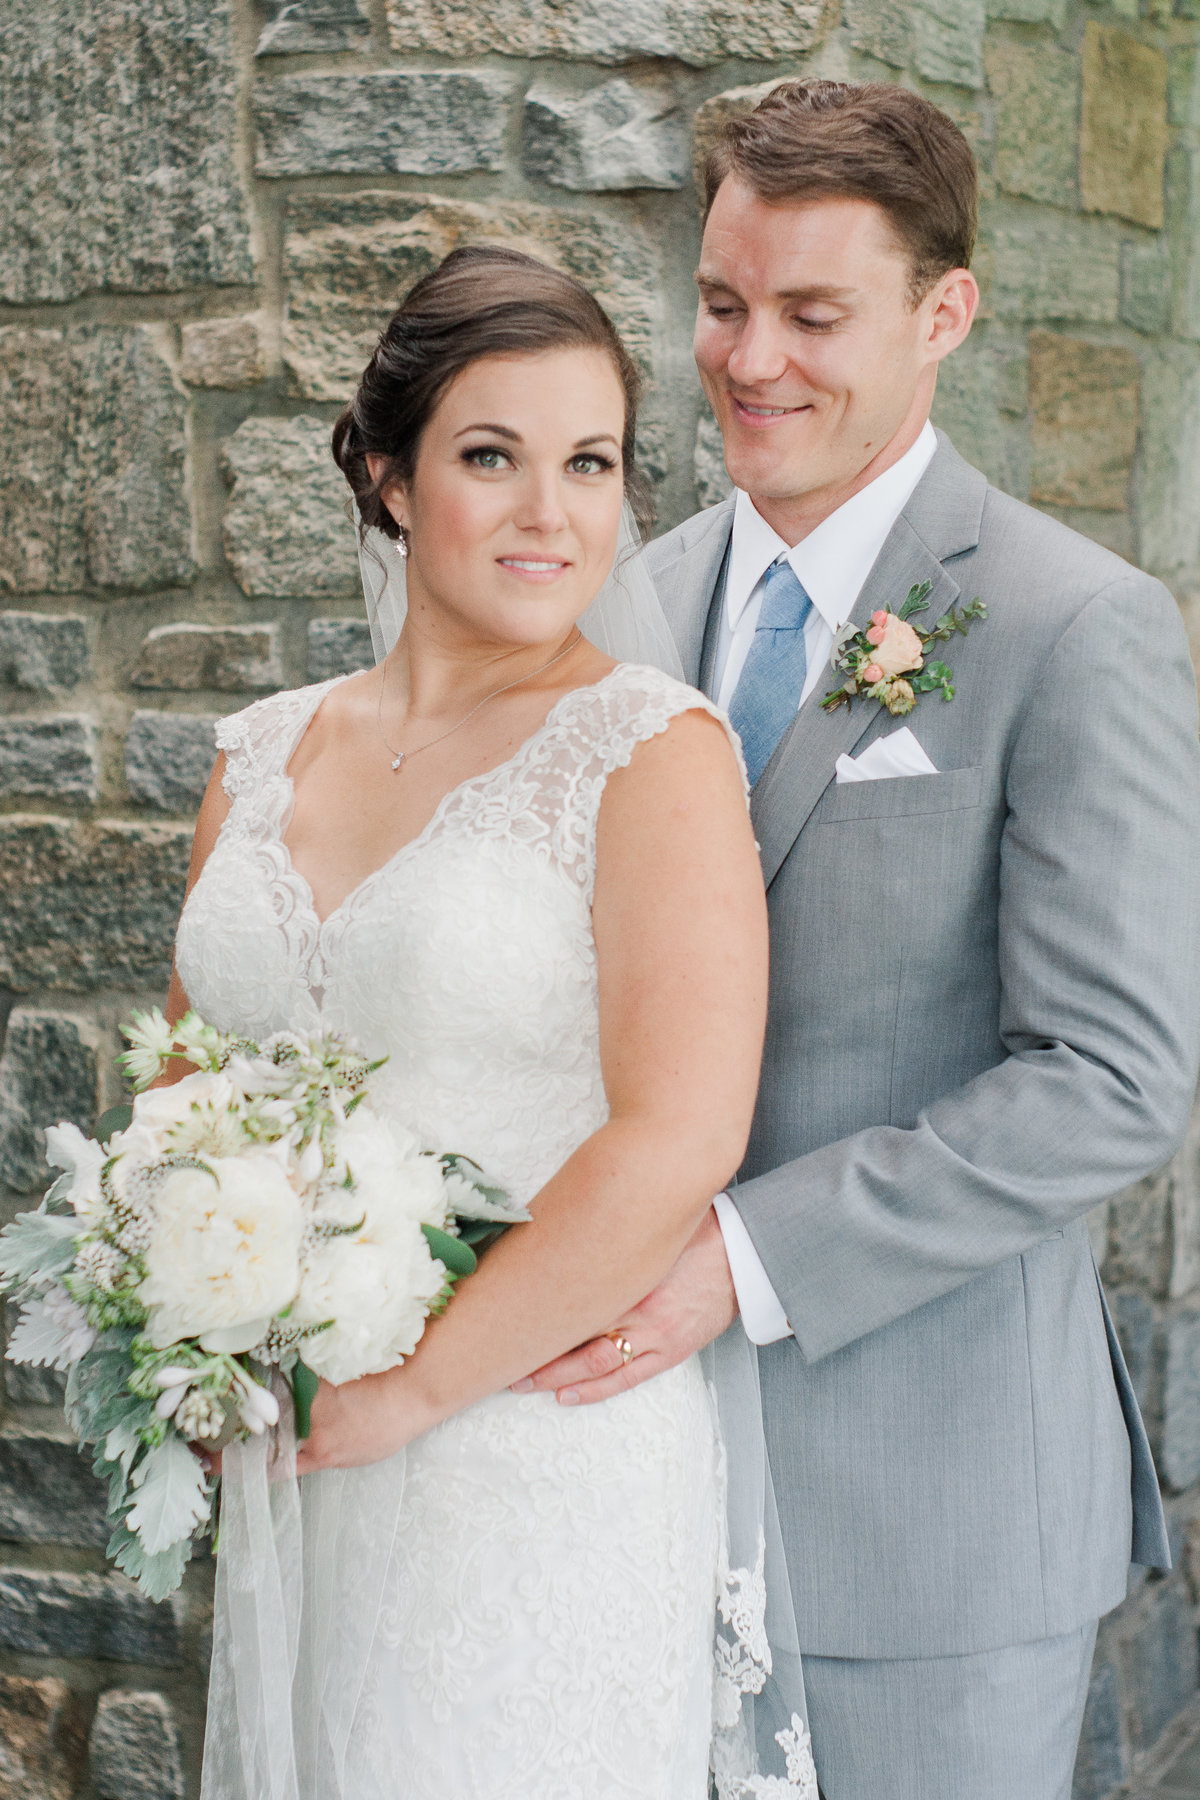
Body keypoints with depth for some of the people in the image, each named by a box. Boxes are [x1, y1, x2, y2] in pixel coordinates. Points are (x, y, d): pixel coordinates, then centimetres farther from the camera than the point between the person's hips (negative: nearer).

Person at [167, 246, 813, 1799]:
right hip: (289, 1475, 5)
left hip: (543, 1466, -5)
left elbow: (676, 1144, -19)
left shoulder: (652, 749, -11)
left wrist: (411, 1386, -14)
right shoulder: (263, 754, 7)